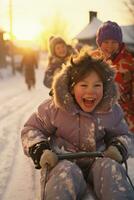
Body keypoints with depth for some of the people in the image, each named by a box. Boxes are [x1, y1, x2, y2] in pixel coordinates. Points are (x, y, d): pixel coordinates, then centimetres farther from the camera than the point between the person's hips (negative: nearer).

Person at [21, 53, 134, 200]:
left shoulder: (111, 110, 1)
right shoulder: (55, 107, -6)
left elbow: (122, 134, 19)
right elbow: (31, 129, 6)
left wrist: (118, 148, -5)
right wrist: (40, 150, -14)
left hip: (97, 161, 2)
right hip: (64, 161, -2)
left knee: (111, 168, -33)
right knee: (66, 173, -38)